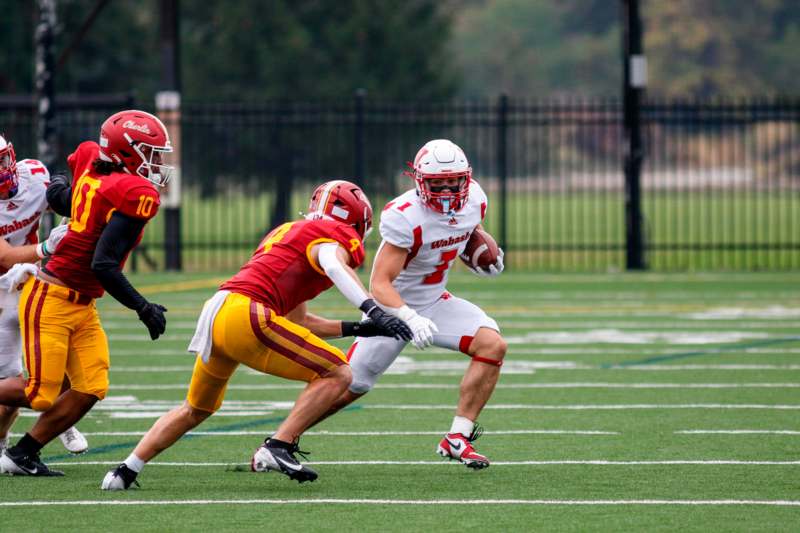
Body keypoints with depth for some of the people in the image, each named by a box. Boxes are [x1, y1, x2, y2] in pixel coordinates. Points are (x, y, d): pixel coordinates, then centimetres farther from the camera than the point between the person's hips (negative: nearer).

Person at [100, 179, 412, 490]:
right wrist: (374, 313, -30)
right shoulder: (335, 235, 5)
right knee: (337, 374, -2)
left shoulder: (288, 232, 31)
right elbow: (334, 265, -21)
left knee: (196, 410, 29)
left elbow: (297, 322, 33)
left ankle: (126, 471, 26)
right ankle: (277, 447, -10)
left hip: (215, 313, 9)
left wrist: (357, 329, 29)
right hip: (246, 315, -9)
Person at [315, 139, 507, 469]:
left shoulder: (473, 199, -10)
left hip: (435, 301, 5)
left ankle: (458, 438, -14)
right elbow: (379, 284, -34)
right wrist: (409, 319, -49)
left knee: (493, 345, -19)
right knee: (348, 388, -1)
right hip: (394, 306, -5)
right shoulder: (405, 217, -31)